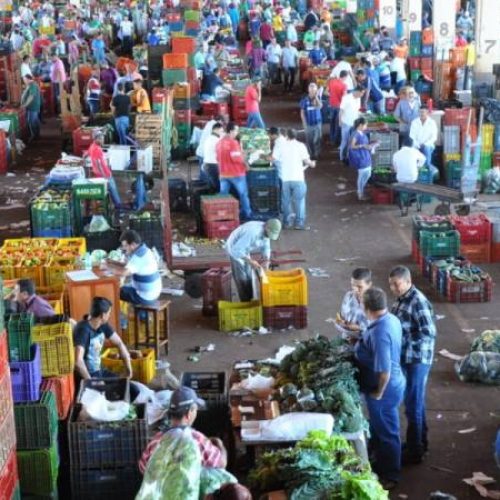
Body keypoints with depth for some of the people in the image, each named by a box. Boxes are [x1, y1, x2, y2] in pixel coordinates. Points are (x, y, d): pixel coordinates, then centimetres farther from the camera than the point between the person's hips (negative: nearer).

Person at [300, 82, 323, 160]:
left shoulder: (318, 98, -5)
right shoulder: (305, 100, -8)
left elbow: (320, 106, -26)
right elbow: (302, 112, -2)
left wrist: (316, 97, -30)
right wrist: (304, 123, -6)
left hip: (317, 123, 0)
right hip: (308, 124, 0)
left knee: (317, 140, 3)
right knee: (309, 140, 7)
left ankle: (316, 154, 18)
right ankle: (310, 155, 23)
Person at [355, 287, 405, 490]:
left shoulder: (379, 332, -32)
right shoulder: (392, 319, -2)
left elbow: (384, 371, -31)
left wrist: (378, 393, -17)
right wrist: (362, 336, 17)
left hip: (385, 389, -9)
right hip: (392, 384, 9)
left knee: (386, 432, 8)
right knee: (379, 428, 25)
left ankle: (390, 476, 24)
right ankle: (381, 464, 42)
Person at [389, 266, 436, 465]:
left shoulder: (418, 302, -22)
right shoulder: (401, 299, 6)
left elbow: (429, 334, -24)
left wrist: (401, 337, -22)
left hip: (417, 360, -9)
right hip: (405, 358, 9)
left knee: (413, 406, -1)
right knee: (416, 402, 20)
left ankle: (415, 451, 9)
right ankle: (420, 441, 34)